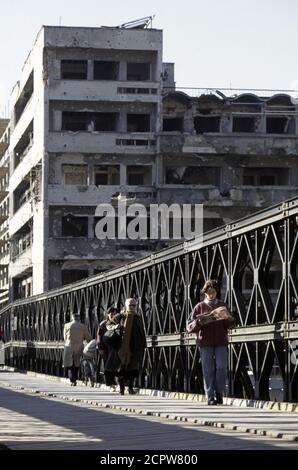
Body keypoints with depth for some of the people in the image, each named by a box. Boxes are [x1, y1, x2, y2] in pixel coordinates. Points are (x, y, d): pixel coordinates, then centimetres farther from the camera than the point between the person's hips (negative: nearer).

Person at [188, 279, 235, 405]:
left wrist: (227, 318, -11)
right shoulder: (200, 307, 8)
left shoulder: (222, 305, 12)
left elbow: (231, 323, 11)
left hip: (221, 342, 1)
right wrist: (199, 322, -15)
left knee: (221, 367, -9)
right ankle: (210, 396, 2)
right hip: (205, 342, -1)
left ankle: (219, 392, 9)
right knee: (208, 370, -3)